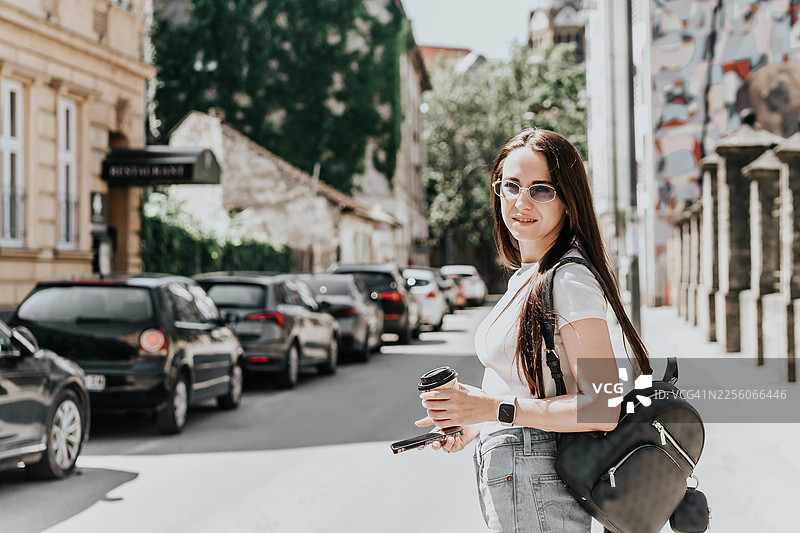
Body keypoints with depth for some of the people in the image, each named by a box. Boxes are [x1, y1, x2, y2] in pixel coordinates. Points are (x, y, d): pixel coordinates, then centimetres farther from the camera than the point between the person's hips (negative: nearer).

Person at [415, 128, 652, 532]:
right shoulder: (525, 278, 14)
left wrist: (496, 409, -22)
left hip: (535, 488, -9)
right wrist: (472, 425, 13)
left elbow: (602, 410, -21)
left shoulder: (570, 280, -15)